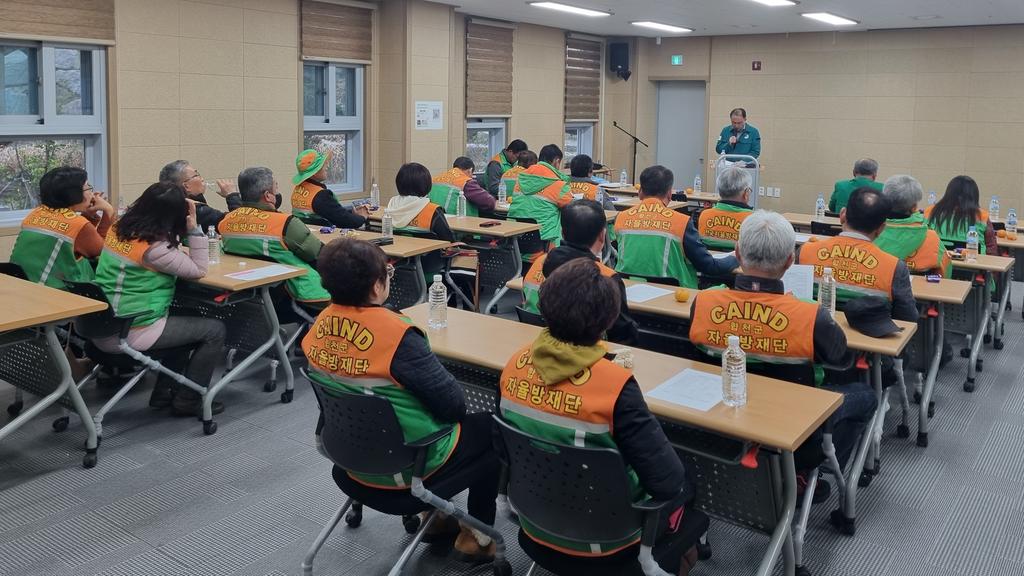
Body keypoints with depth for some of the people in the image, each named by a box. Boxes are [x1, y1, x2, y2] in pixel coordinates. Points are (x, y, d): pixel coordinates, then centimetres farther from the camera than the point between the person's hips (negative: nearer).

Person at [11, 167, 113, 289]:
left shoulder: (35, 214, 9)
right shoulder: (78, 224, -11)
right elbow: (102, 250, 6)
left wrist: (90, 214, 13)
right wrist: (108, 212, 5)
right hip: (52, 290, -7)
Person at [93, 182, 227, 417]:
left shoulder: (119, 229, 4)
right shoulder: (153, 248, -22)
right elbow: (198, 270, -14)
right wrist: (194, 227, -16)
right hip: (131, 334, -9)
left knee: (190, 322, 27)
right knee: (215, 330, 2)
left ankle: (163, 392, 29)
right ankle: (187, 400, 12)